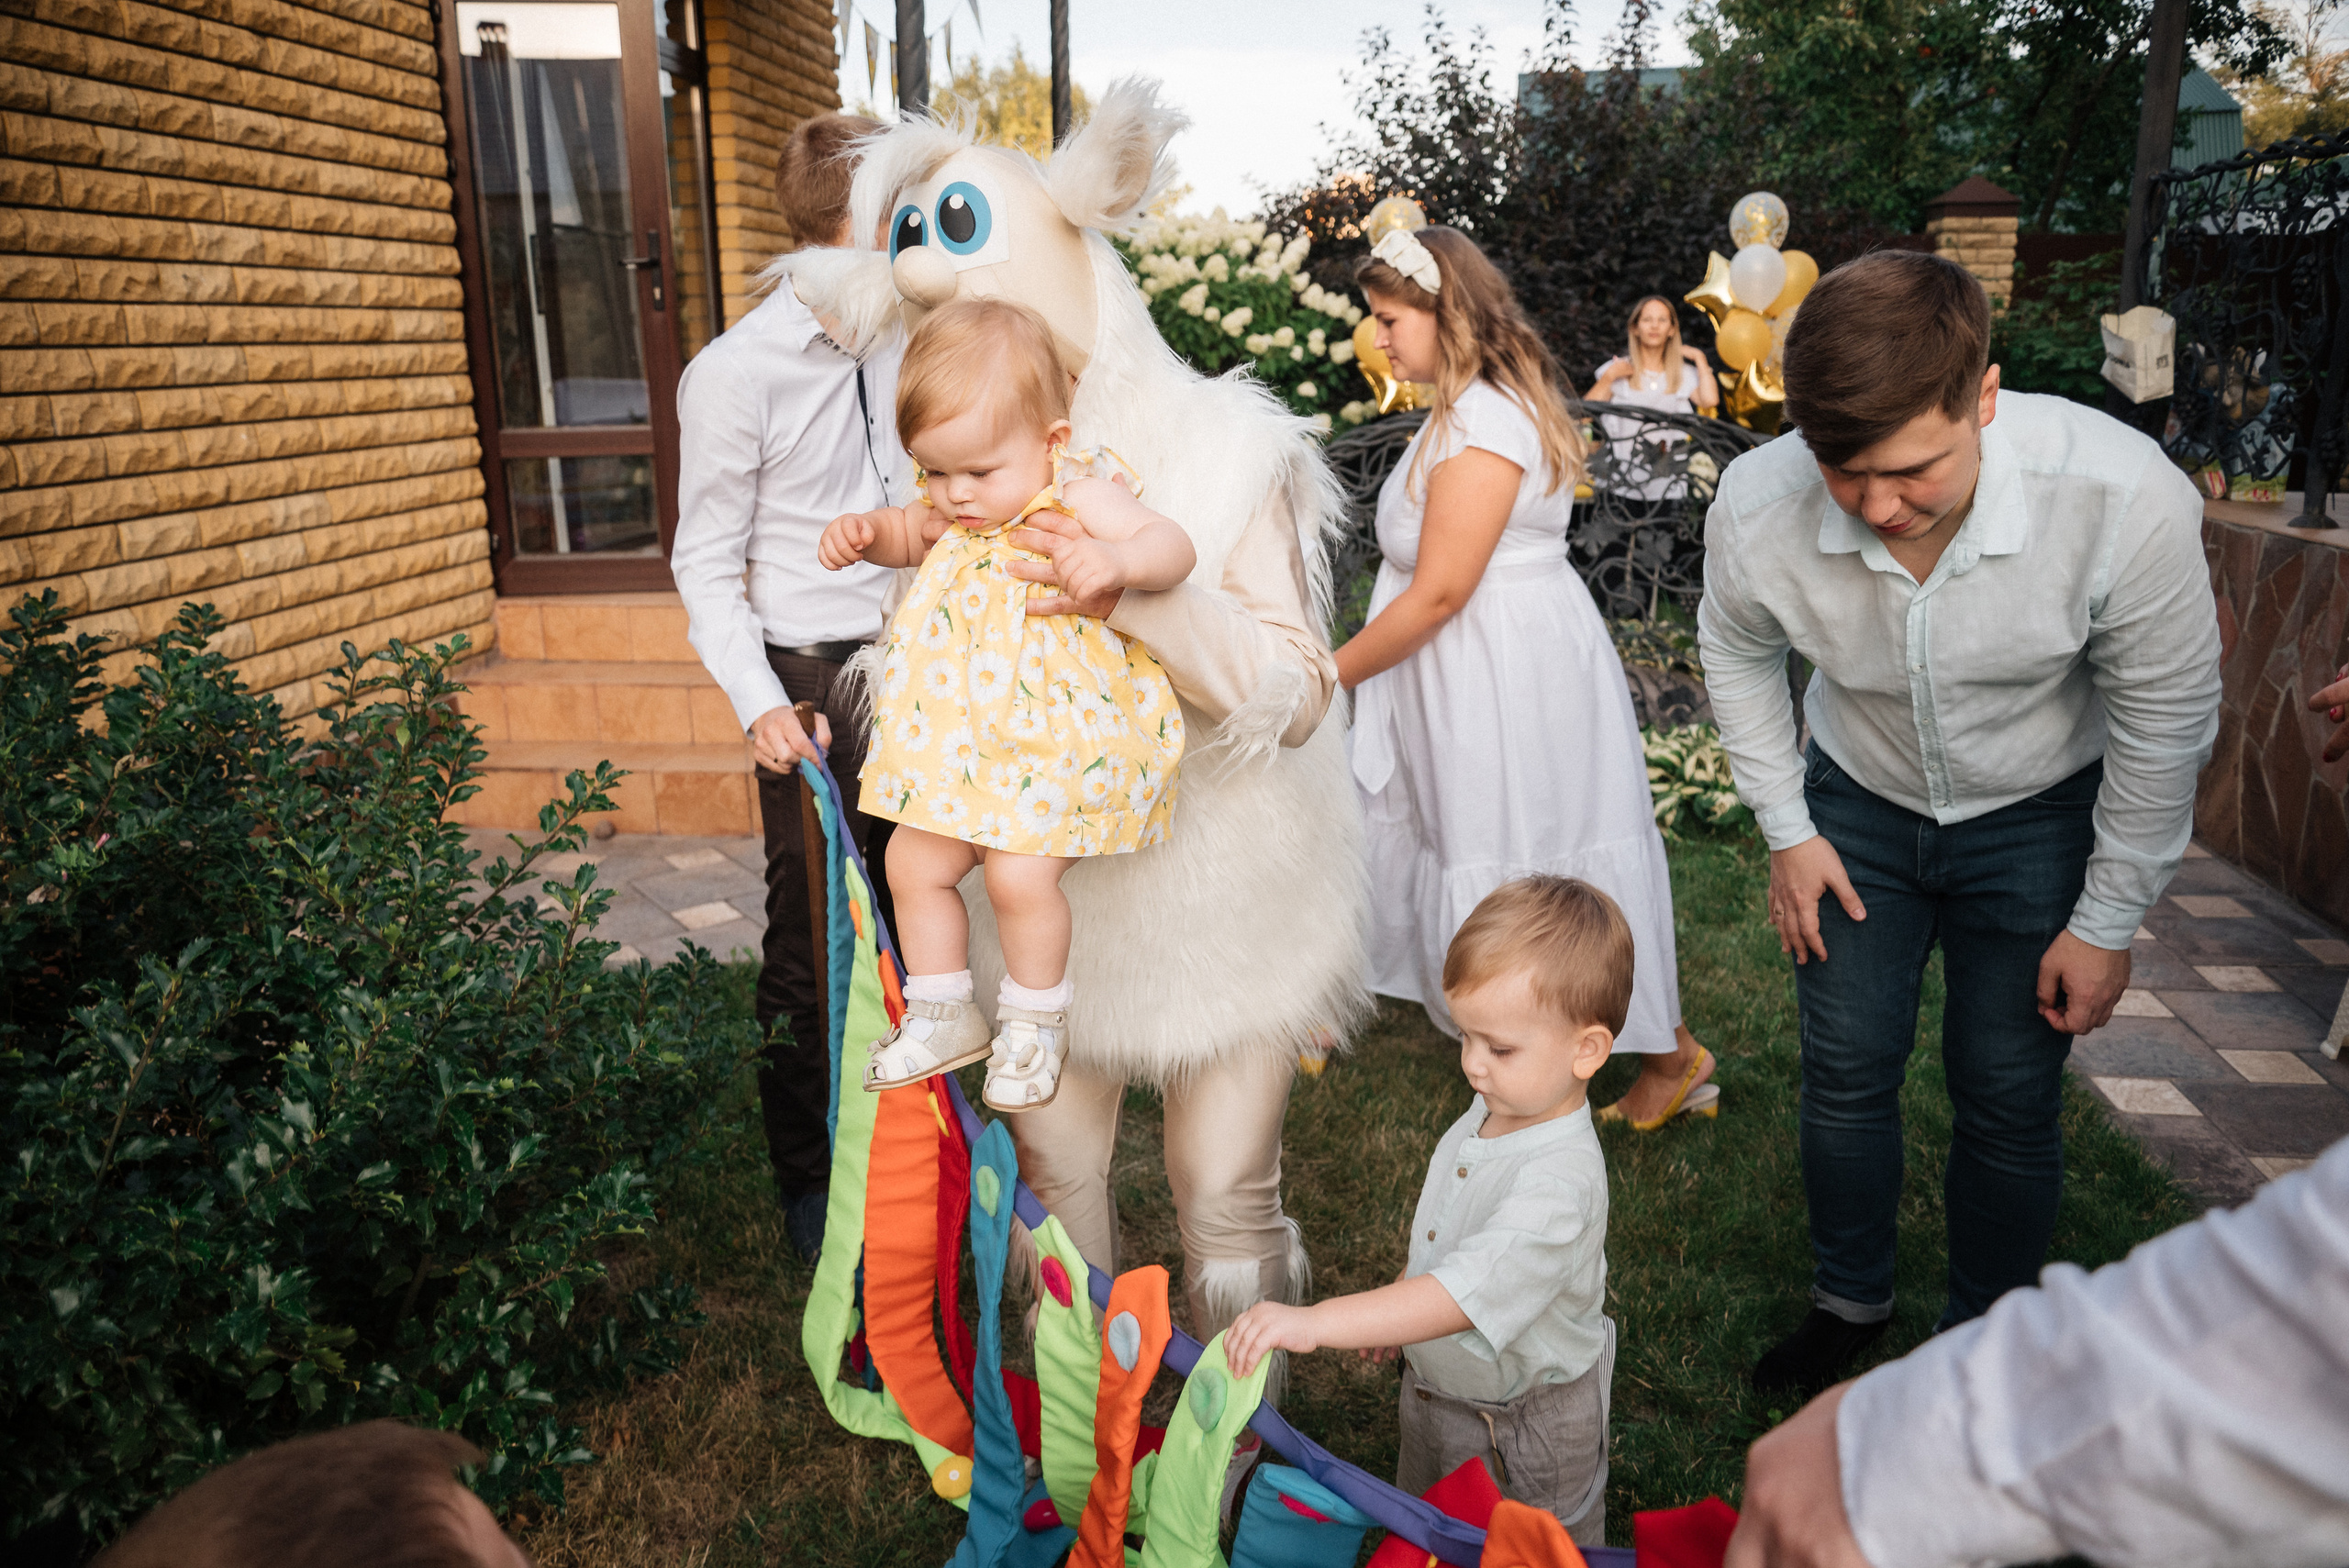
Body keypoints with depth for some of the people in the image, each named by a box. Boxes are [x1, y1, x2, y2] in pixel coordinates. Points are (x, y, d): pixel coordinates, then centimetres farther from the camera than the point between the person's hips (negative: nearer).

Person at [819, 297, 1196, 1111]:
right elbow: (911, 533, 25)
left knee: (1019, 873, -18)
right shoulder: (955, 513, 5)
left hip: (1059, 741, -7)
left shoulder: (1079, 502, -14)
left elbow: (1174, 546, -23)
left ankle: (1035, 1022, 10)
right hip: (960, 741, 8)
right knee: (913, 862, 8)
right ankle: (943, 1016, 27)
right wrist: (865, 531, 2)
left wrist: (1117, 559, -44)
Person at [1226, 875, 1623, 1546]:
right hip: (1435, 1390, 8)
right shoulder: (1495, 1110, -9)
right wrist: (1396, 1312, 14)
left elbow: (1463, 1294, -46)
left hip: (1528, 1426, -8)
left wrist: (1315, 1322, -51)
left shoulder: (1560, 1179, -38)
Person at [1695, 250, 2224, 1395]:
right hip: (1859, 804, 2)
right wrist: (1787, 831, -2)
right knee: (1846, 1070, 8)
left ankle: (1986, 1336, 30)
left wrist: (2108, 922, -10)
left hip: (2038, 816, -1)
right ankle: (1849, 1301, 33)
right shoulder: (1757, 507, -28)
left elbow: (2167, 720, -17)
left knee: (2009, 1095, 5)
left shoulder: (2124, 497, -33)